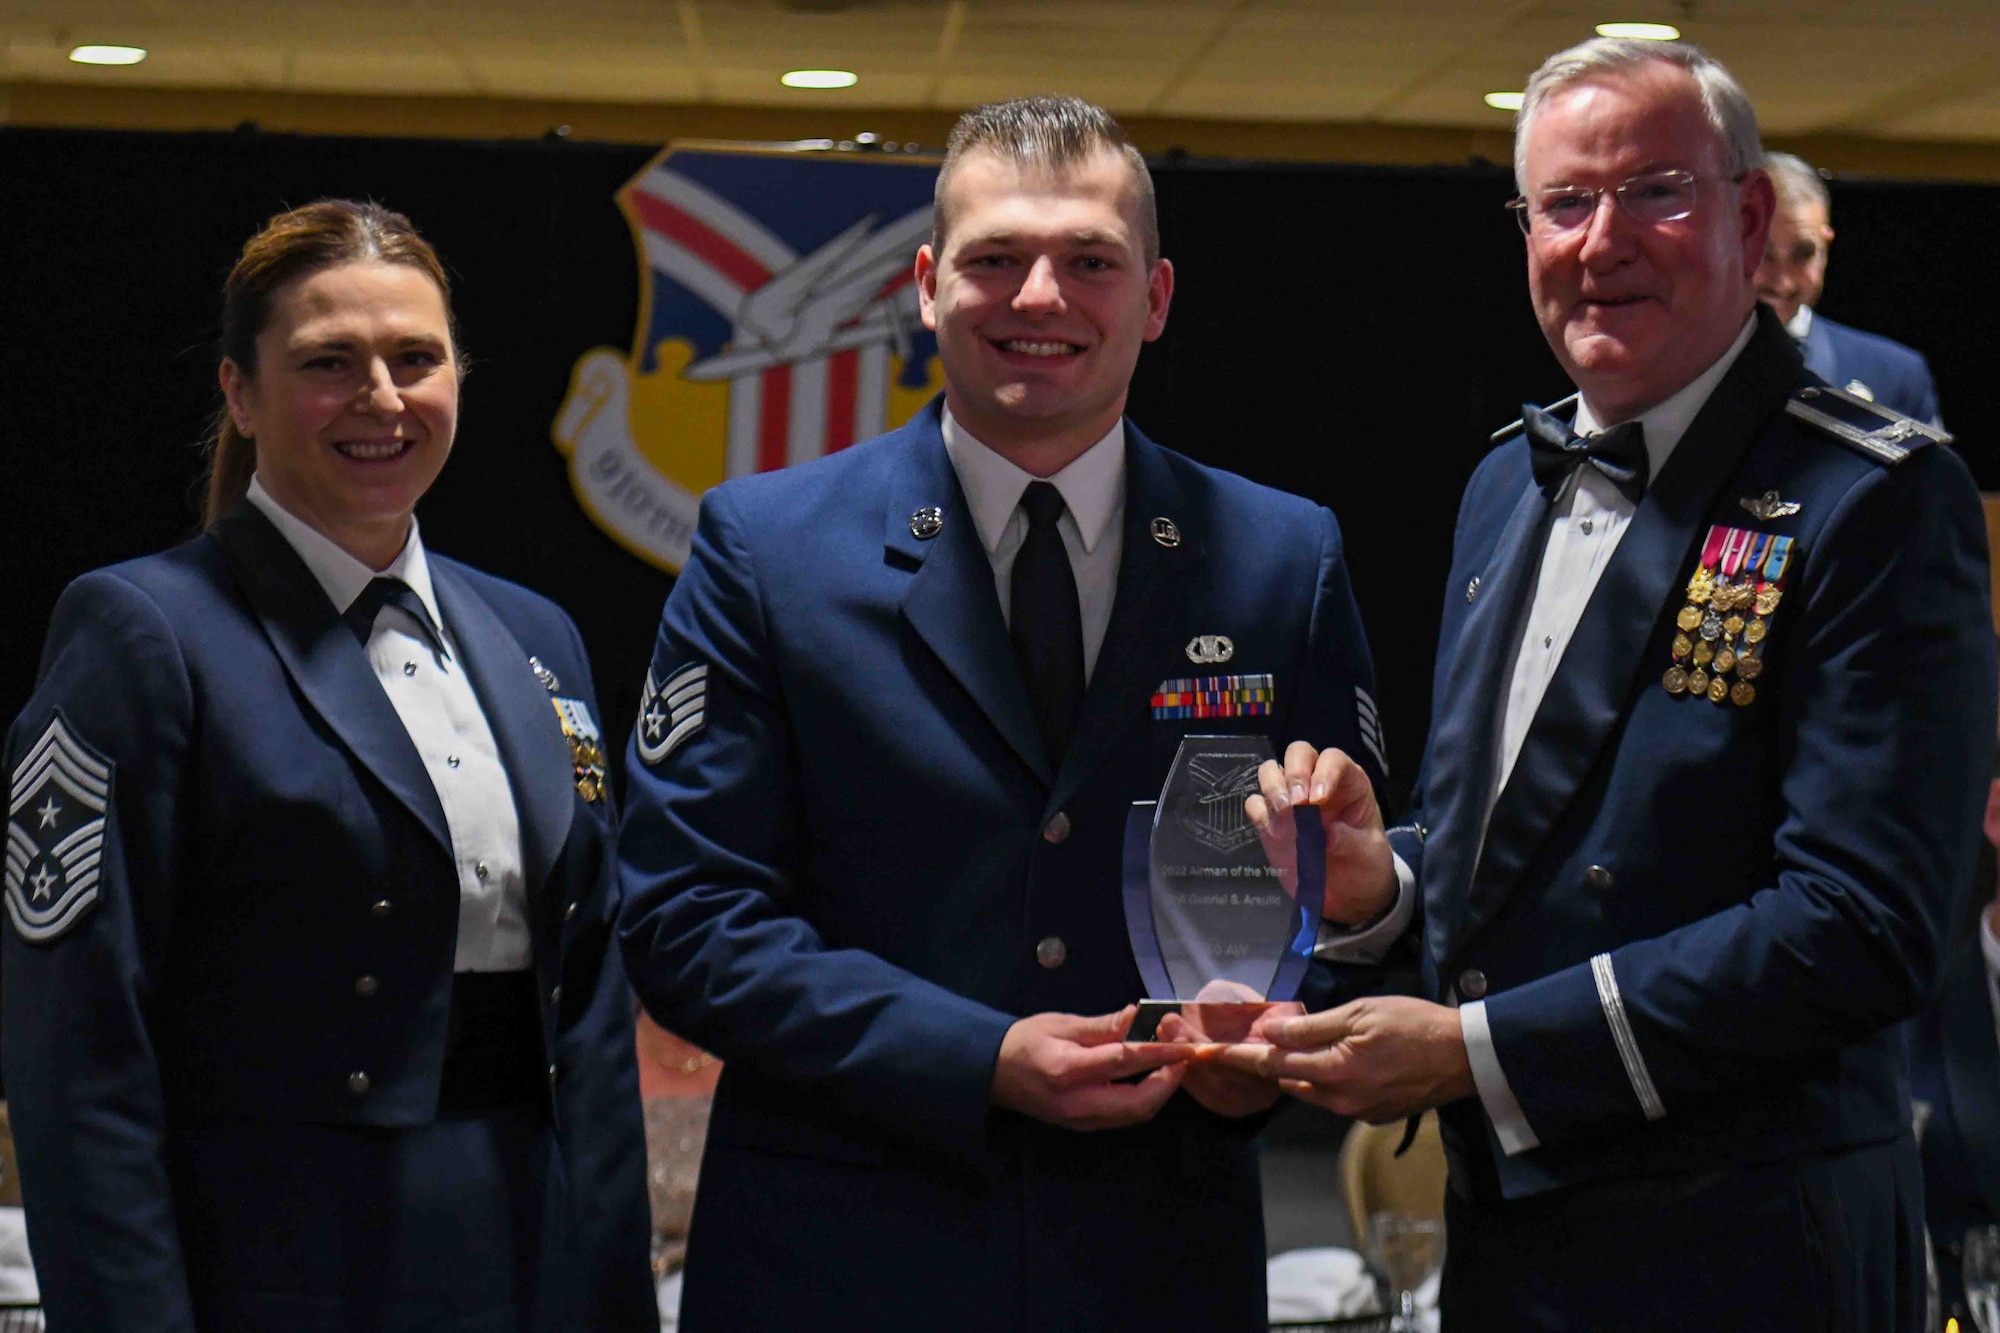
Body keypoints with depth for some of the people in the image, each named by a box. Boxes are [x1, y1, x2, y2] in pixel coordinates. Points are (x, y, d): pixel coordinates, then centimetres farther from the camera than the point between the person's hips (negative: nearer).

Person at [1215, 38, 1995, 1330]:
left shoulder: (1877, 498, -14)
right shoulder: (1507, 485, 10)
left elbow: (1862, 928, -22)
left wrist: (1475, 1049, -20)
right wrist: (1381, 877, -4)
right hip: (1500, 1224, 7)